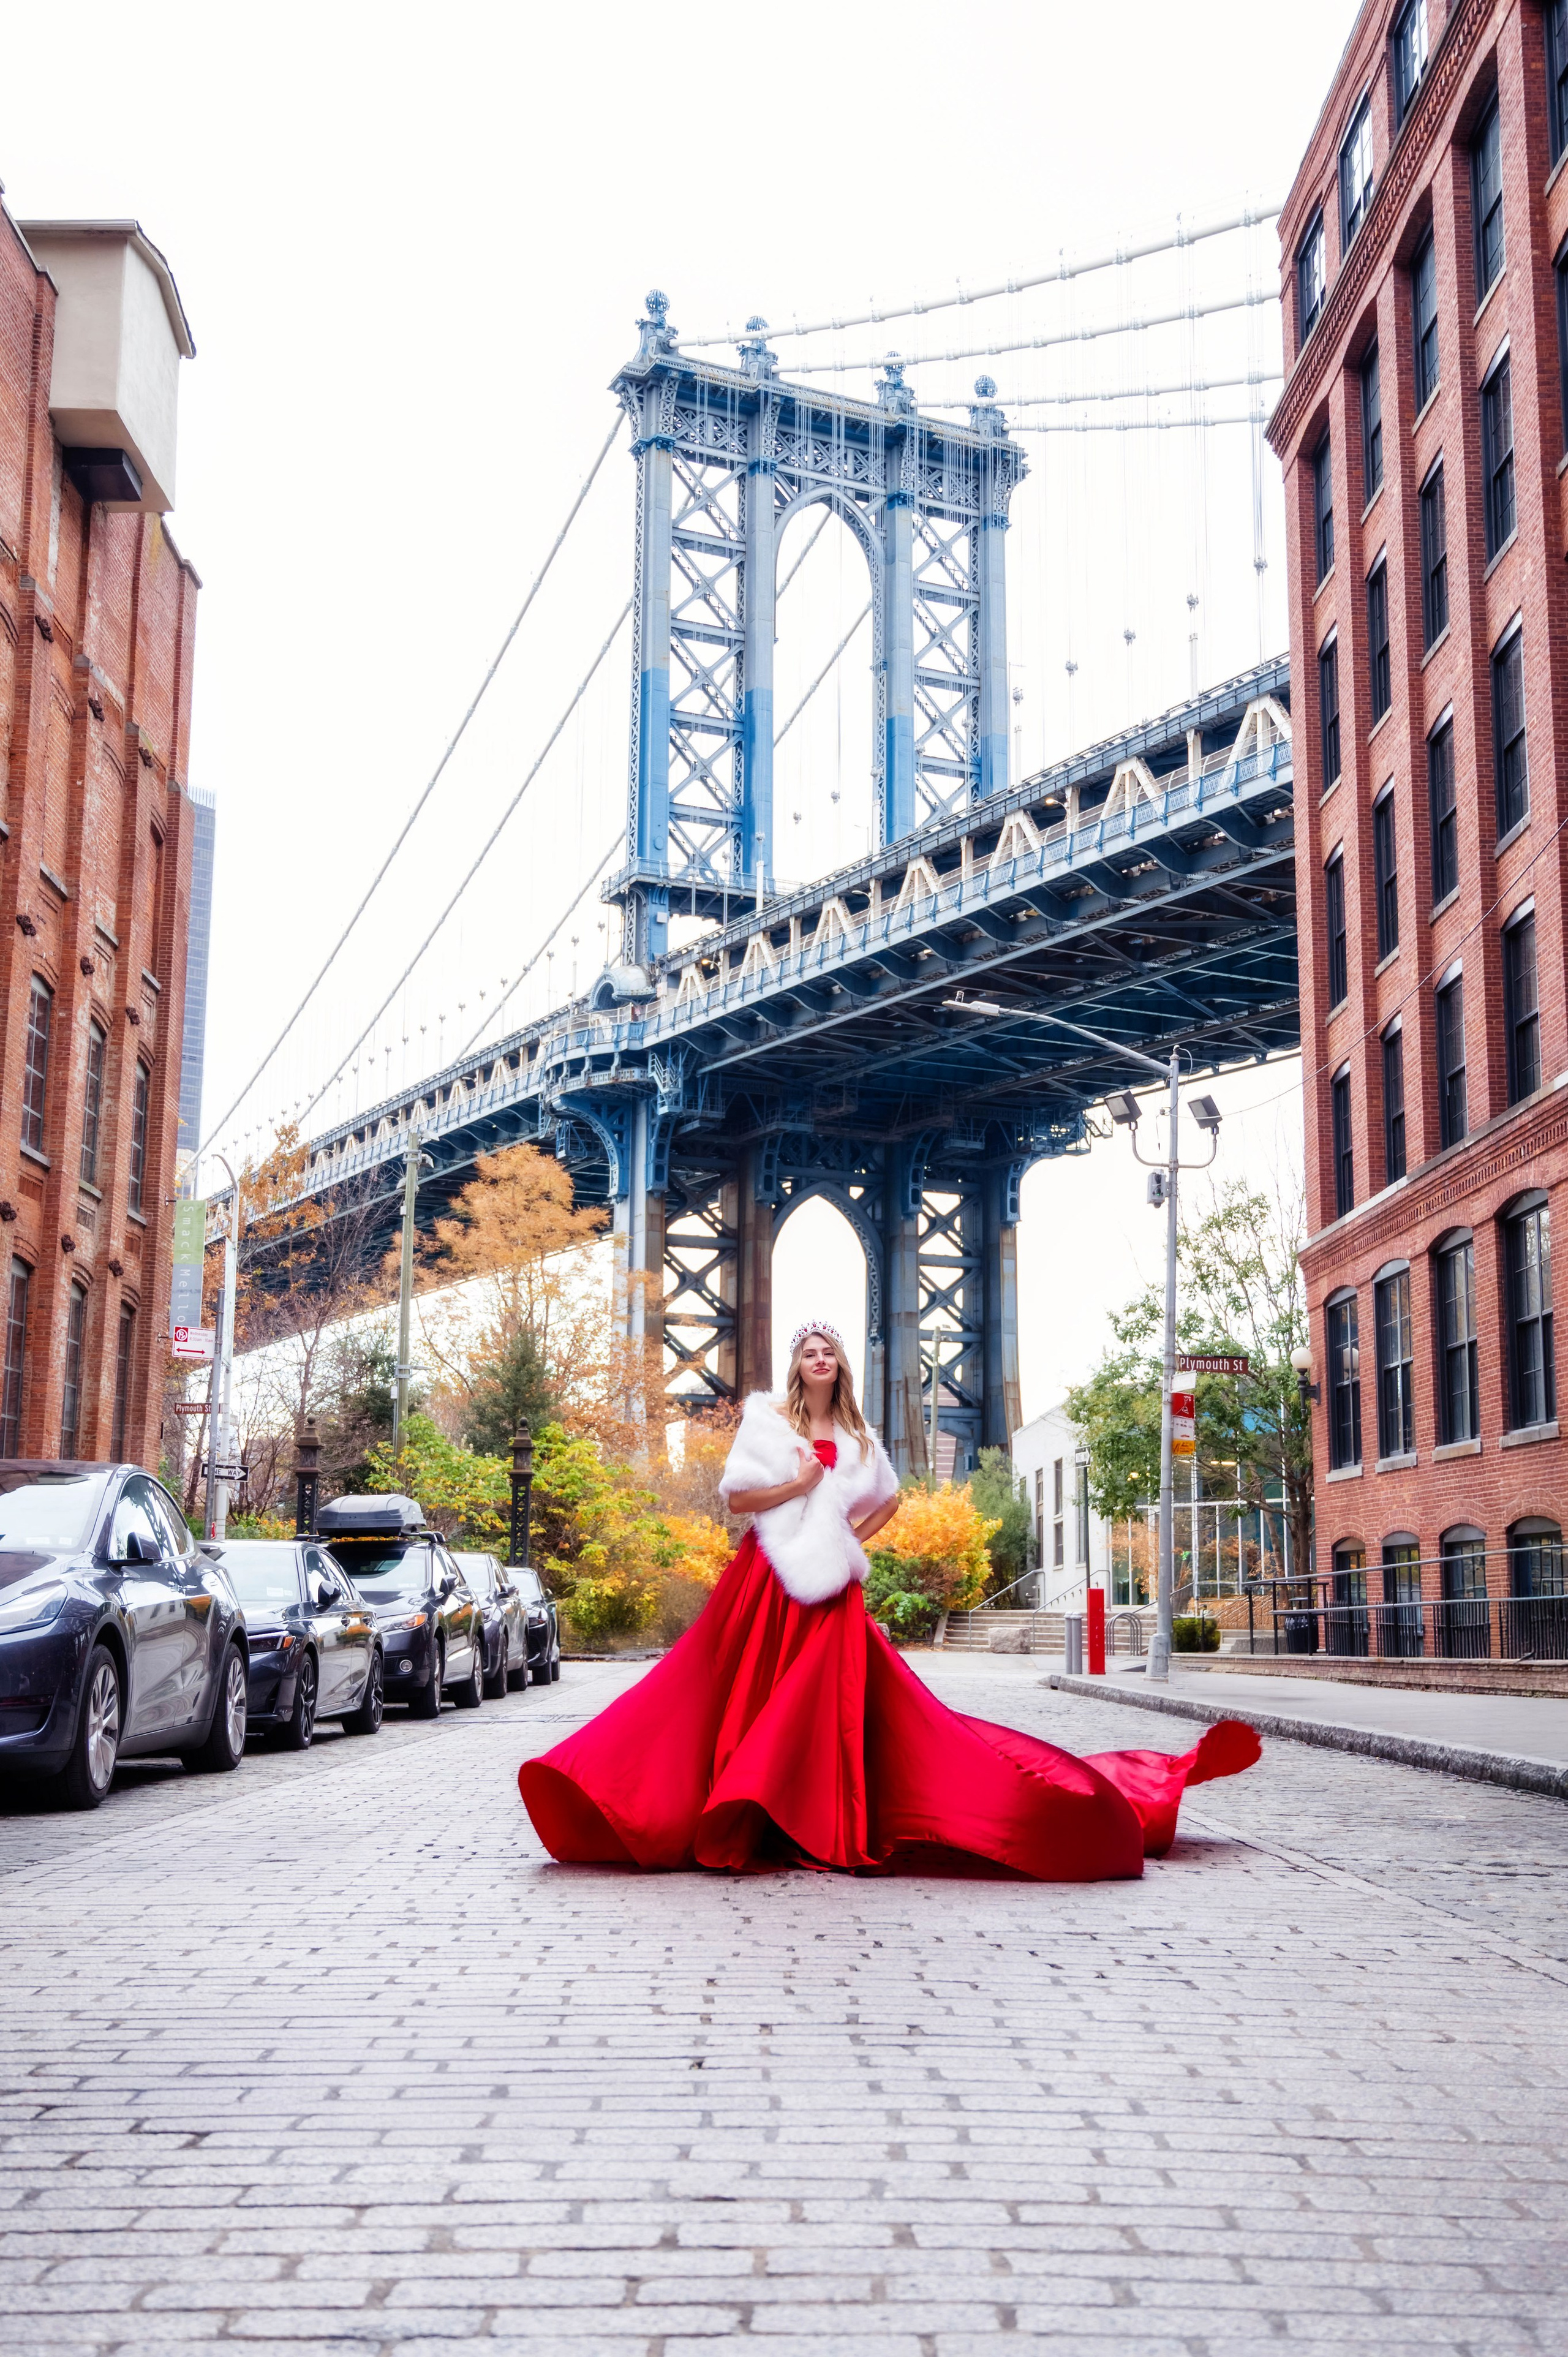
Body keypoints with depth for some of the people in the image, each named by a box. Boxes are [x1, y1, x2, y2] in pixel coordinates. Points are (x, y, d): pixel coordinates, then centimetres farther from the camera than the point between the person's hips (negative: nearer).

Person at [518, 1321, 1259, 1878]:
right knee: (753, 1699, -8)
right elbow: (735, 1497, -1)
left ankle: (822, 1825, -2)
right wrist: (802, 1484, -9)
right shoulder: (766, 1419, 5)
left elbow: (890, 1498, 30)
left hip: (831, 1592, 3)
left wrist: (856, 1535, 14)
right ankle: (742, 1822, -6)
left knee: (829, 1704, -5)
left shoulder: (858, 1437, 14)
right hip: (767, 1582, -3)